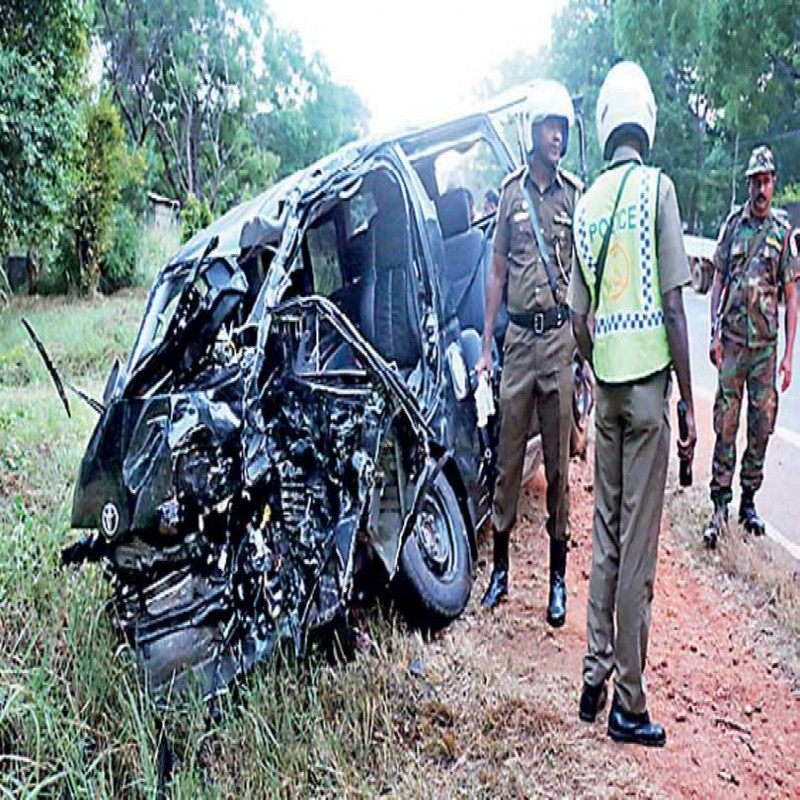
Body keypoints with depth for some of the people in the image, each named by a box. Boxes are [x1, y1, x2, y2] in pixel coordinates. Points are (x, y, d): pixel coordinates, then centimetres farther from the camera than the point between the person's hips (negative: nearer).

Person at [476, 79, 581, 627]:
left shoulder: (577, 194, 4)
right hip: (518, 336, 1)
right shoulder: (510, 191, 8)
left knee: (559, 463, 4)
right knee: (509, 458, 6)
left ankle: (559, 577, 15)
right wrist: (486, 347, 7)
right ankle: (501, 566, 20)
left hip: (560, 337, -1)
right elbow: (497, 273, 11)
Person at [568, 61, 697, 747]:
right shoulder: (658, 188, -6)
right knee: (639, 546, 0)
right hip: (649, 380, -5)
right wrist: (690, 401, -5)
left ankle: (595, 675, 21)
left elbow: (579, 319, 10)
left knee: (605, 535, 14)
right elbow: (673, 306, -10)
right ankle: (628, 703, 8)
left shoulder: (586, 203, 9)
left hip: (606, 382, 5)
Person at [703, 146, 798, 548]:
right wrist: (714, 334, -2)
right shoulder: (733, 224, 5)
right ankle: (719, 505, 2)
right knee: (726, 424, -3)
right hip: (732, 338, -1)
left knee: (762, 424, 6)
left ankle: (749, 501, 19)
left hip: (766, 343, 1)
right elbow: (718, 280, 8)